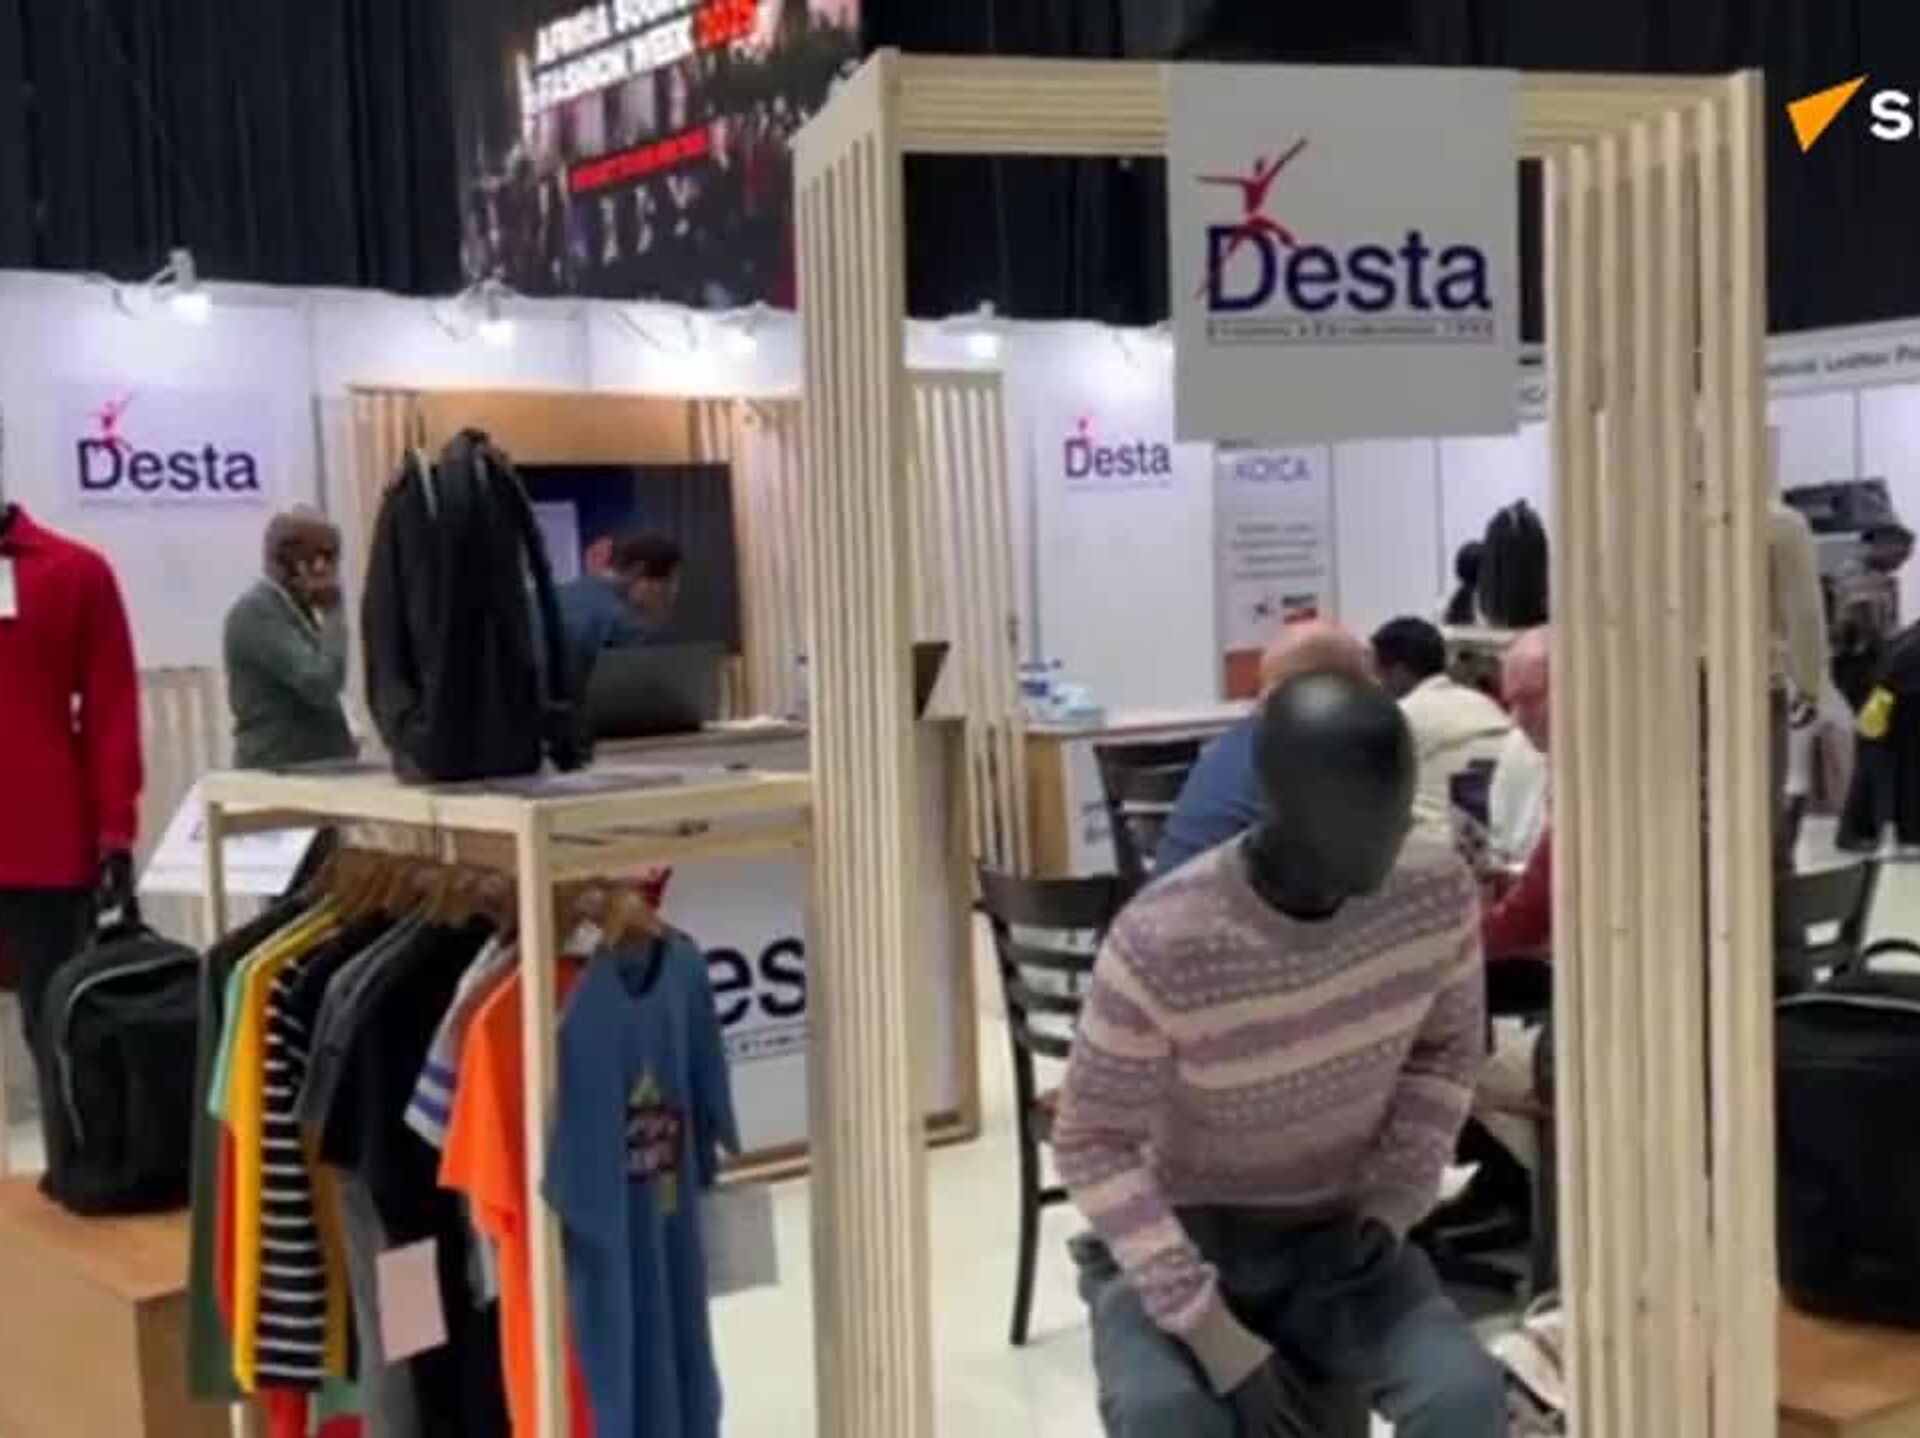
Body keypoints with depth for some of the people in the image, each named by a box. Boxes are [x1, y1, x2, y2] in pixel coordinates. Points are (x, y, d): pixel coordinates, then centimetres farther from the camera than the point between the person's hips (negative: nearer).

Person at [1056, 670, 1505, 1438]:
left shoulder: (1437, 889, -14)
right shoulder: (1162, 942, -27)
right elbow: (1093, 1144, -18)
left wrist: (1392, 1202, -10)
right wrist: (1216, 1334, -24)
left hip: (1339, 1237, 3)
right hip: (1172, 1240, -3)